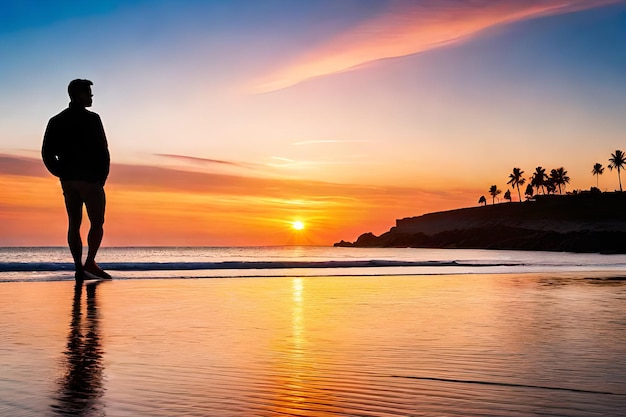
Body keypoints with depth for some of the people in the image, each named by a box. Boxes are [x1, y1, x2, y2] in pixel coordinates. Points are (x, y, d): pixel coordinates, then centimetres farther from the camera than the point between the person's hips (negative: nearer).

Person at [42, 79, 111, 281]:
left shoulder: (56, 121, 11)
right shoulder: (91, 119, -8)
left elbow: (47, 154, 8)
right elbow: (102, 151, -12)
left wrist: (61, 174, 13)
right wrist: (102, 177, -2)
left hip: (67, 180, 6)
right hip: (89, 180, -6)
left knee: (74, 224, 8)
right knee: (97, 223, 0)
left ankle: (79, 268, 6)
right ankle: (90, 263, -12)